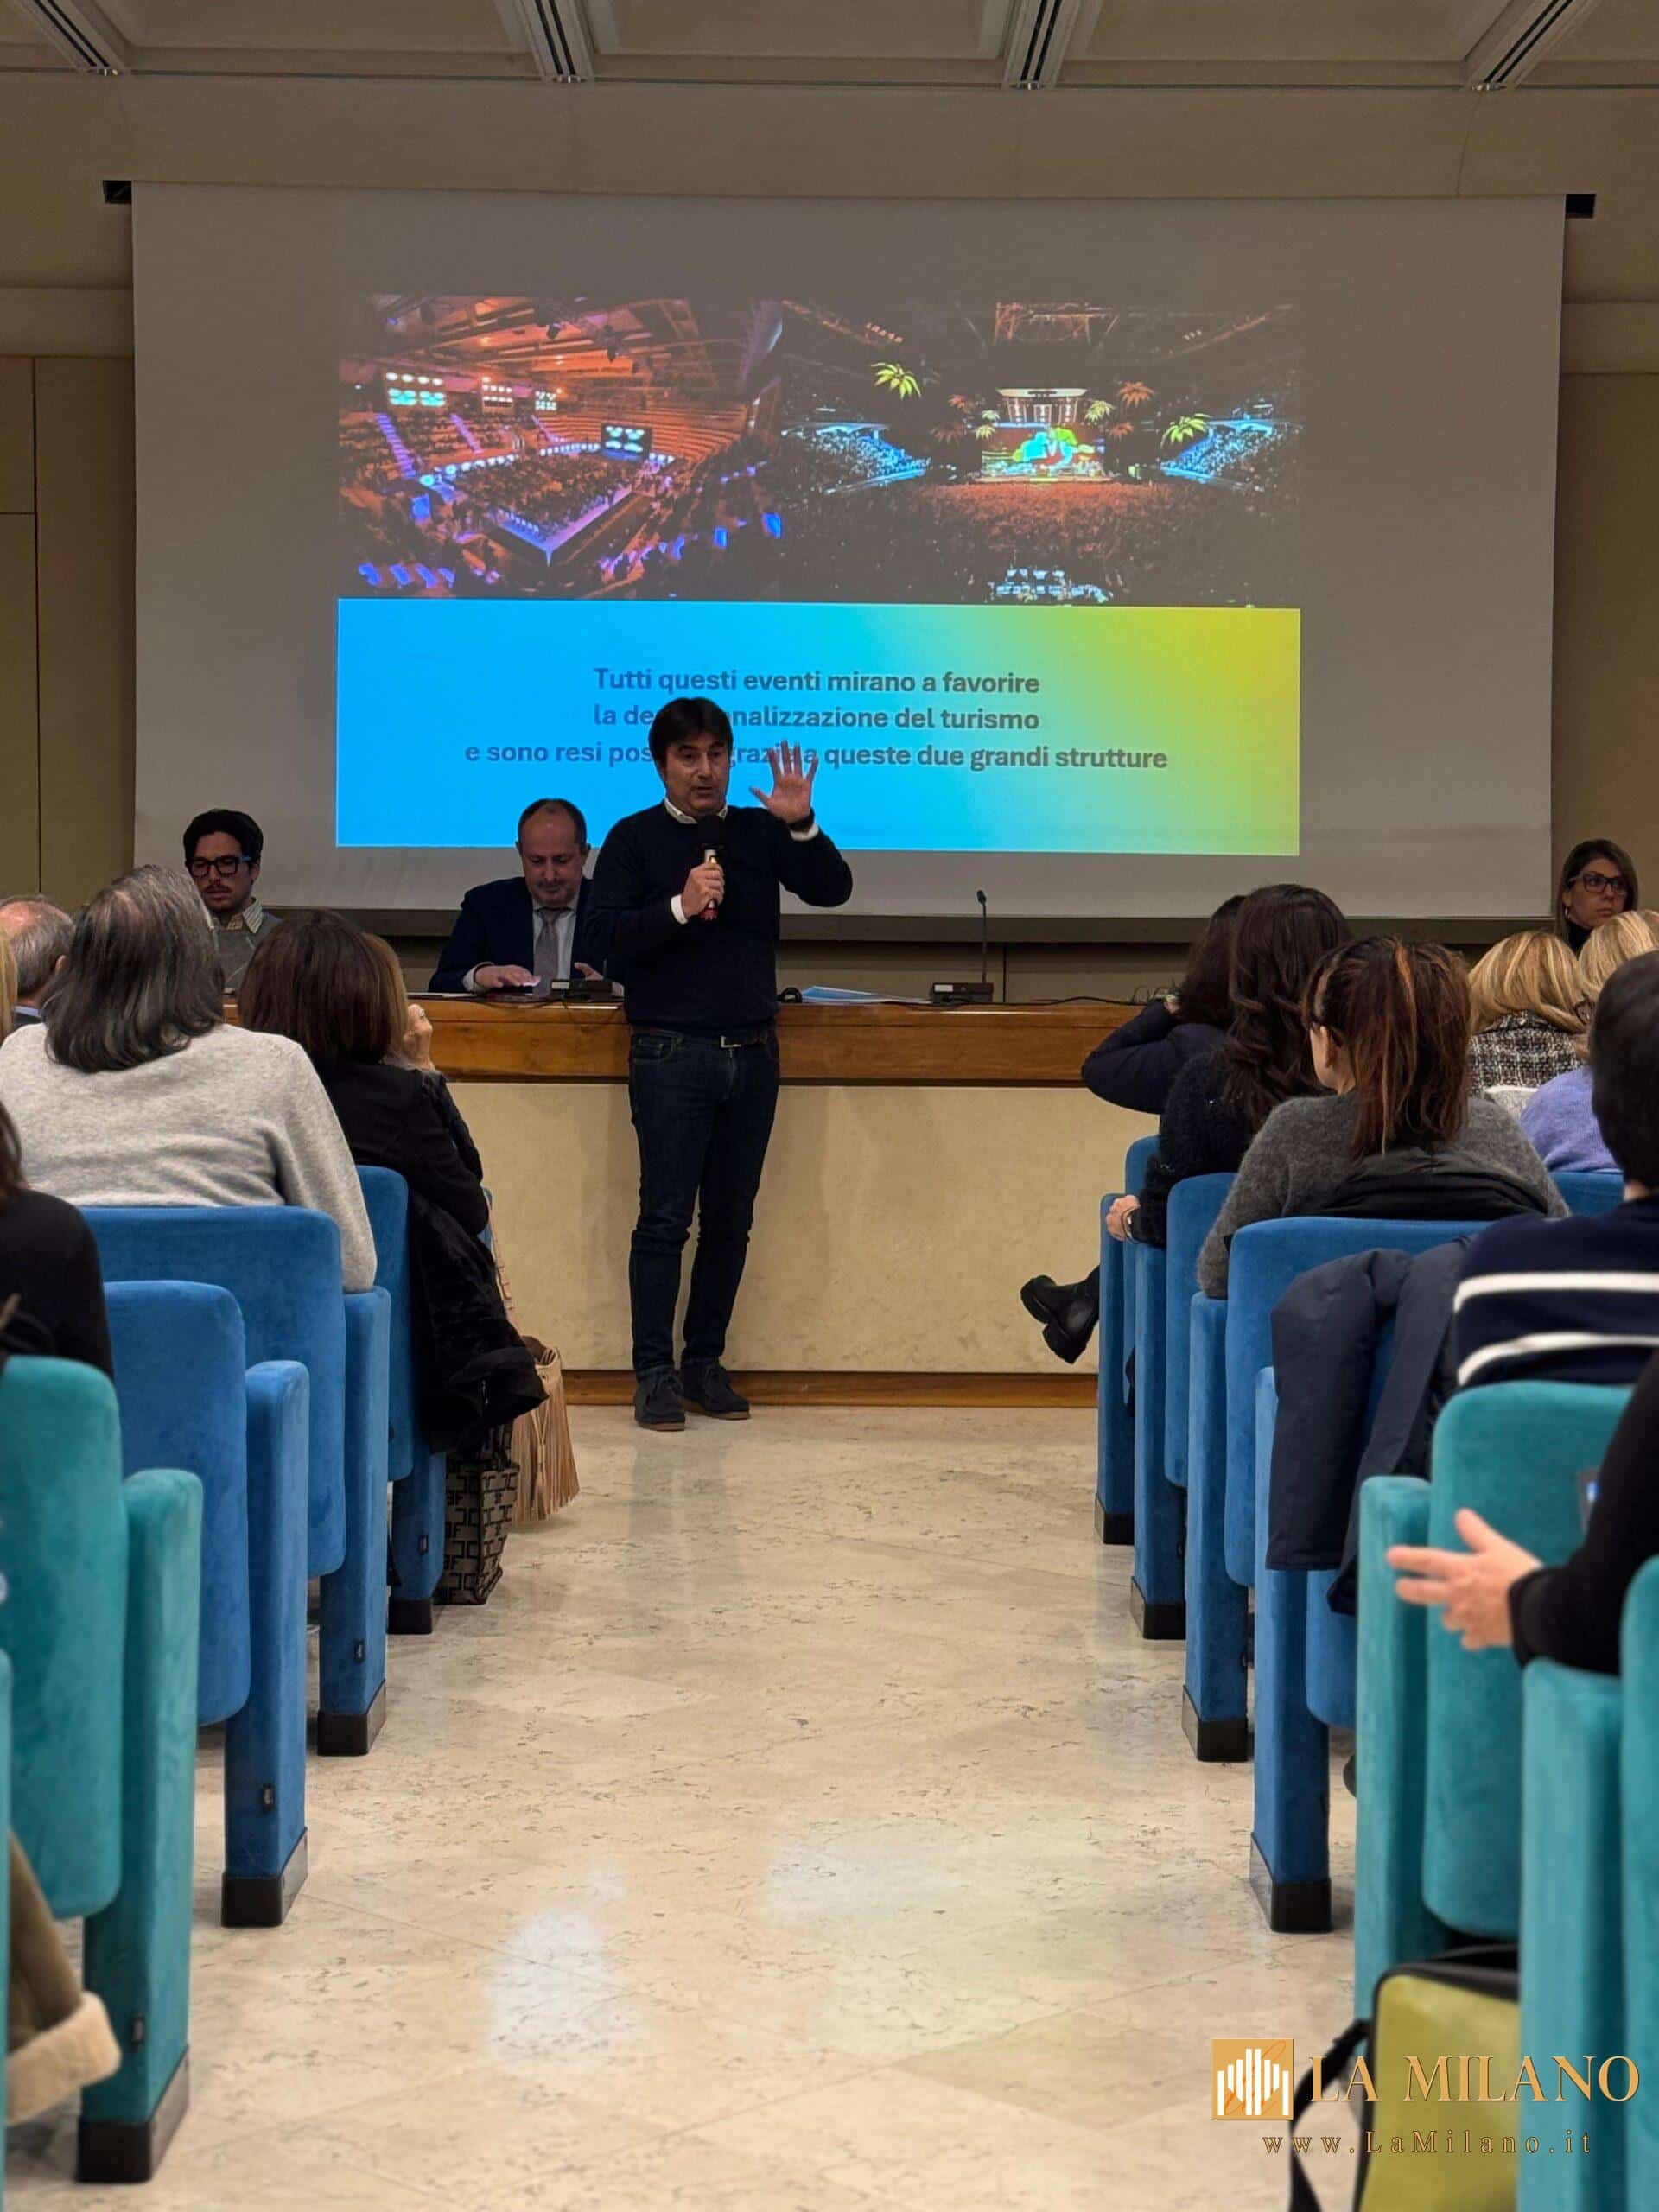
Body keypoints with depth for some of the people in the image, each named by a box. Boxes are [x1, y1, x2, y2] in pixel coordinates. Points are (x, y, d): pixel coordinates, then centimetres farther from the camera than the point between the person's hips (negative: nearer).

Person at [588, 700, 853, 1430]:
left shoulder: (759, 833, 10)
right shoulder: (635, 840, 3)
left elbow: (833, 890, -1)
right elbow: (611, 936, -7)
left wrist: (803, 826, -17)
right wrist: (680, 906, -20)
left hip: (752, 1052, 4)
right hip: (670, 1052, -4)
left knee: (731, 1220, 7)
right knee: (666, 1217, -6)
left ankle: (705, 1362, 16)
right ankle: (654, 1372, -2)